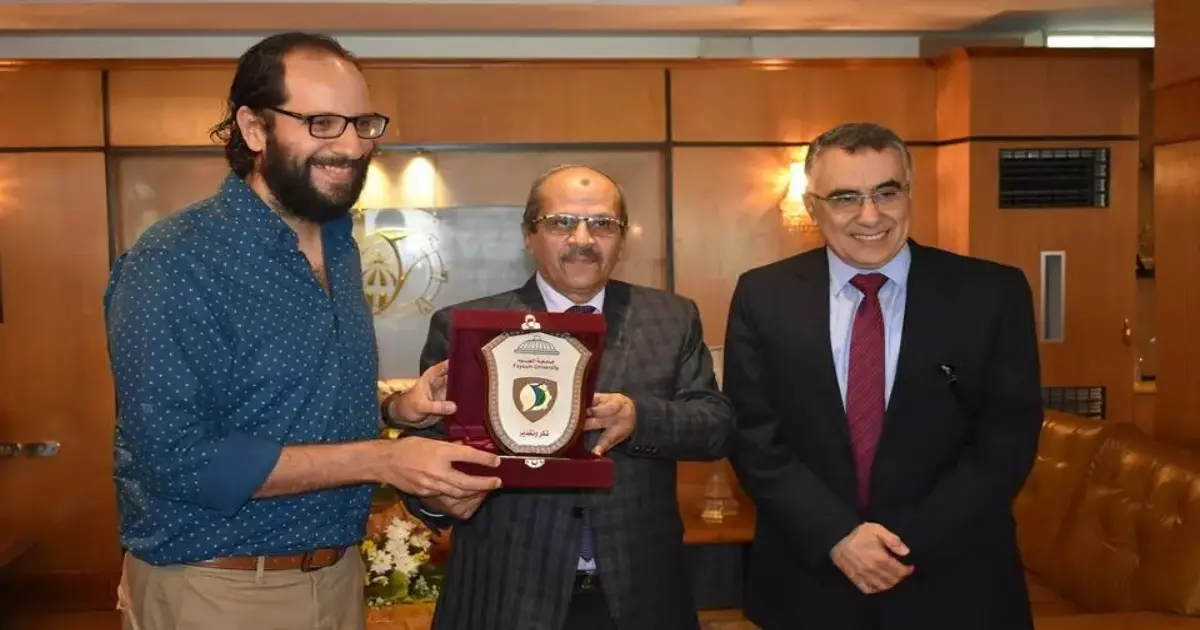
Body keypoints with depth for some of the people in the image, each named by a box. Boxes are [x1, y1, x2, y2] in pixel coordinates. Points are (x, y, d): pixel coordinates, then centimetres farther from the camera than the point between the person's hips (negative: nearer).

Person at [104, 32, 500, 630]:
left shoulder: (340, 247, 5)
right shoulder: (173, 264, -19)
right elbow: (176, 460, -24)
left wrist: (397, 407, -5)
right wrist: (379, 459, -25)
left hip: (339, 572, 7)